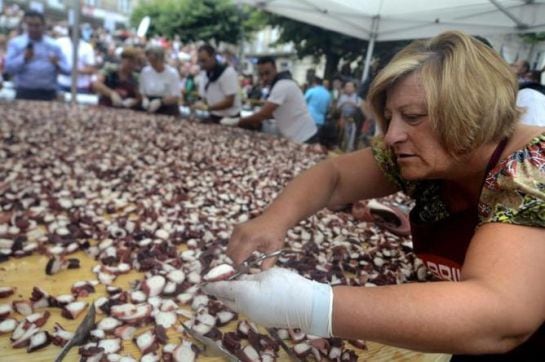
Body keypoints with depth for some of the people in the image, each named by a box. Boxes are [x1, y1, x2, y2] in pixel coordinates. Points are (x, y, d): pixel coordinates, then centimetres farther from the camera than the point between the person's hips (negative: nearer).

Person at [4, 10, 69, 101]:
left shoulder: (54, 45, 10)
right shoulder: (15, 43, 7)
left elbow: (67, 69, 7)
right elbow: (8, 68, -3)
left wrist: (57, 64, -13)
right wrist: (24, 58, -17)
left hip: (48, 94, 1)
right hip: (25, 93, -1)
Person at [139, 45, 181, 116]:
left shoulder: (172, 73, -9)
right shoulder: (145, 71, 4)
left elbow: (176, 97, -12)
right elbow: (142, 92, 13)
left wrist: (160, 102, -25)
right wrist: (145, 99, -9)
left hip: (168, 112, -3)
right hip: (150, 111, 3)